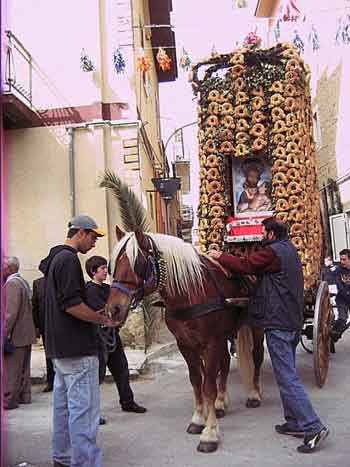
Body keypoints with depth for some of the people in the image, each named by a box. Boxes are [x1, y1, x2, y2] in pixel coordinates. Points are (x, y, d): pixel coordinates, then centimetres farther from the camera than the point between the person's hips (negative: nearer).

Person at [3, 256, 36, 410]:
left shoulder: (12, 283, -17)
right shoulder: (23, 282, 13)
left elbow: (11, 313, -23)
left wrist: (4, 334, -21)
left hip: (15, 335, -9)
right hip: (26, 333, 9)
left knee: (11, 370, -1)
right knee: (23, 369, 16)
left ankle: (9, 400, 6)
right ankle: (24, 396, 24)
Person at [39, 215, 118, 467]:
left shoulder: (54, 259, 16)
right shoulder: (69, 259, -16)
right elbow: (72, 304, -24)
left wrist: (96, 315, 16)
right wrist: (104, 319, -12)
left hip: (59, 346, 11)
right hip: (77, 347, -11)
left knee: (63, 405, 18)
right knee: (84, 409, -5)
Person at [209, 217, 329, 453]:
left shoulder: (272, 252, -14)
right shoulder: (290, 251, 16)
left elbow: (245, 265, -11)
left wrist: (220, 256, 2)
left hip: (278, 323, -10)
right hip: (293, 321, 10)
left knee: (287, 378, -6)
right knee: (287, 374, 17)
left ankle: (313, 427, -5)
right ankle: (295, 422, 24)